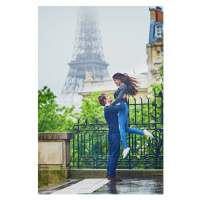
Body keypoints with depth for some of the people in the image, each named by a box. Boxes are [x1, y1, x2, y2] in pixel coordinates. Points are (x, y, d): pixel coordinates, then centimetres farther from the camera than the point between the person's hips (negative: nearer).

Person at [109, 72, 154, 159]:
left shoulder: (123, 86, -8)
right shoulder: (121, 87, 22)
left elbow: (119, 98, -21)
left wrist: (111, 104, -19)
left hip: (122, 108, -10)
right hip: (121, 109, 10)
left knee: (121, 128, -14)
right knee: (126, 129, 11)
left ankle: (125, 147, -18)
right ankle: (143, 132, 12)